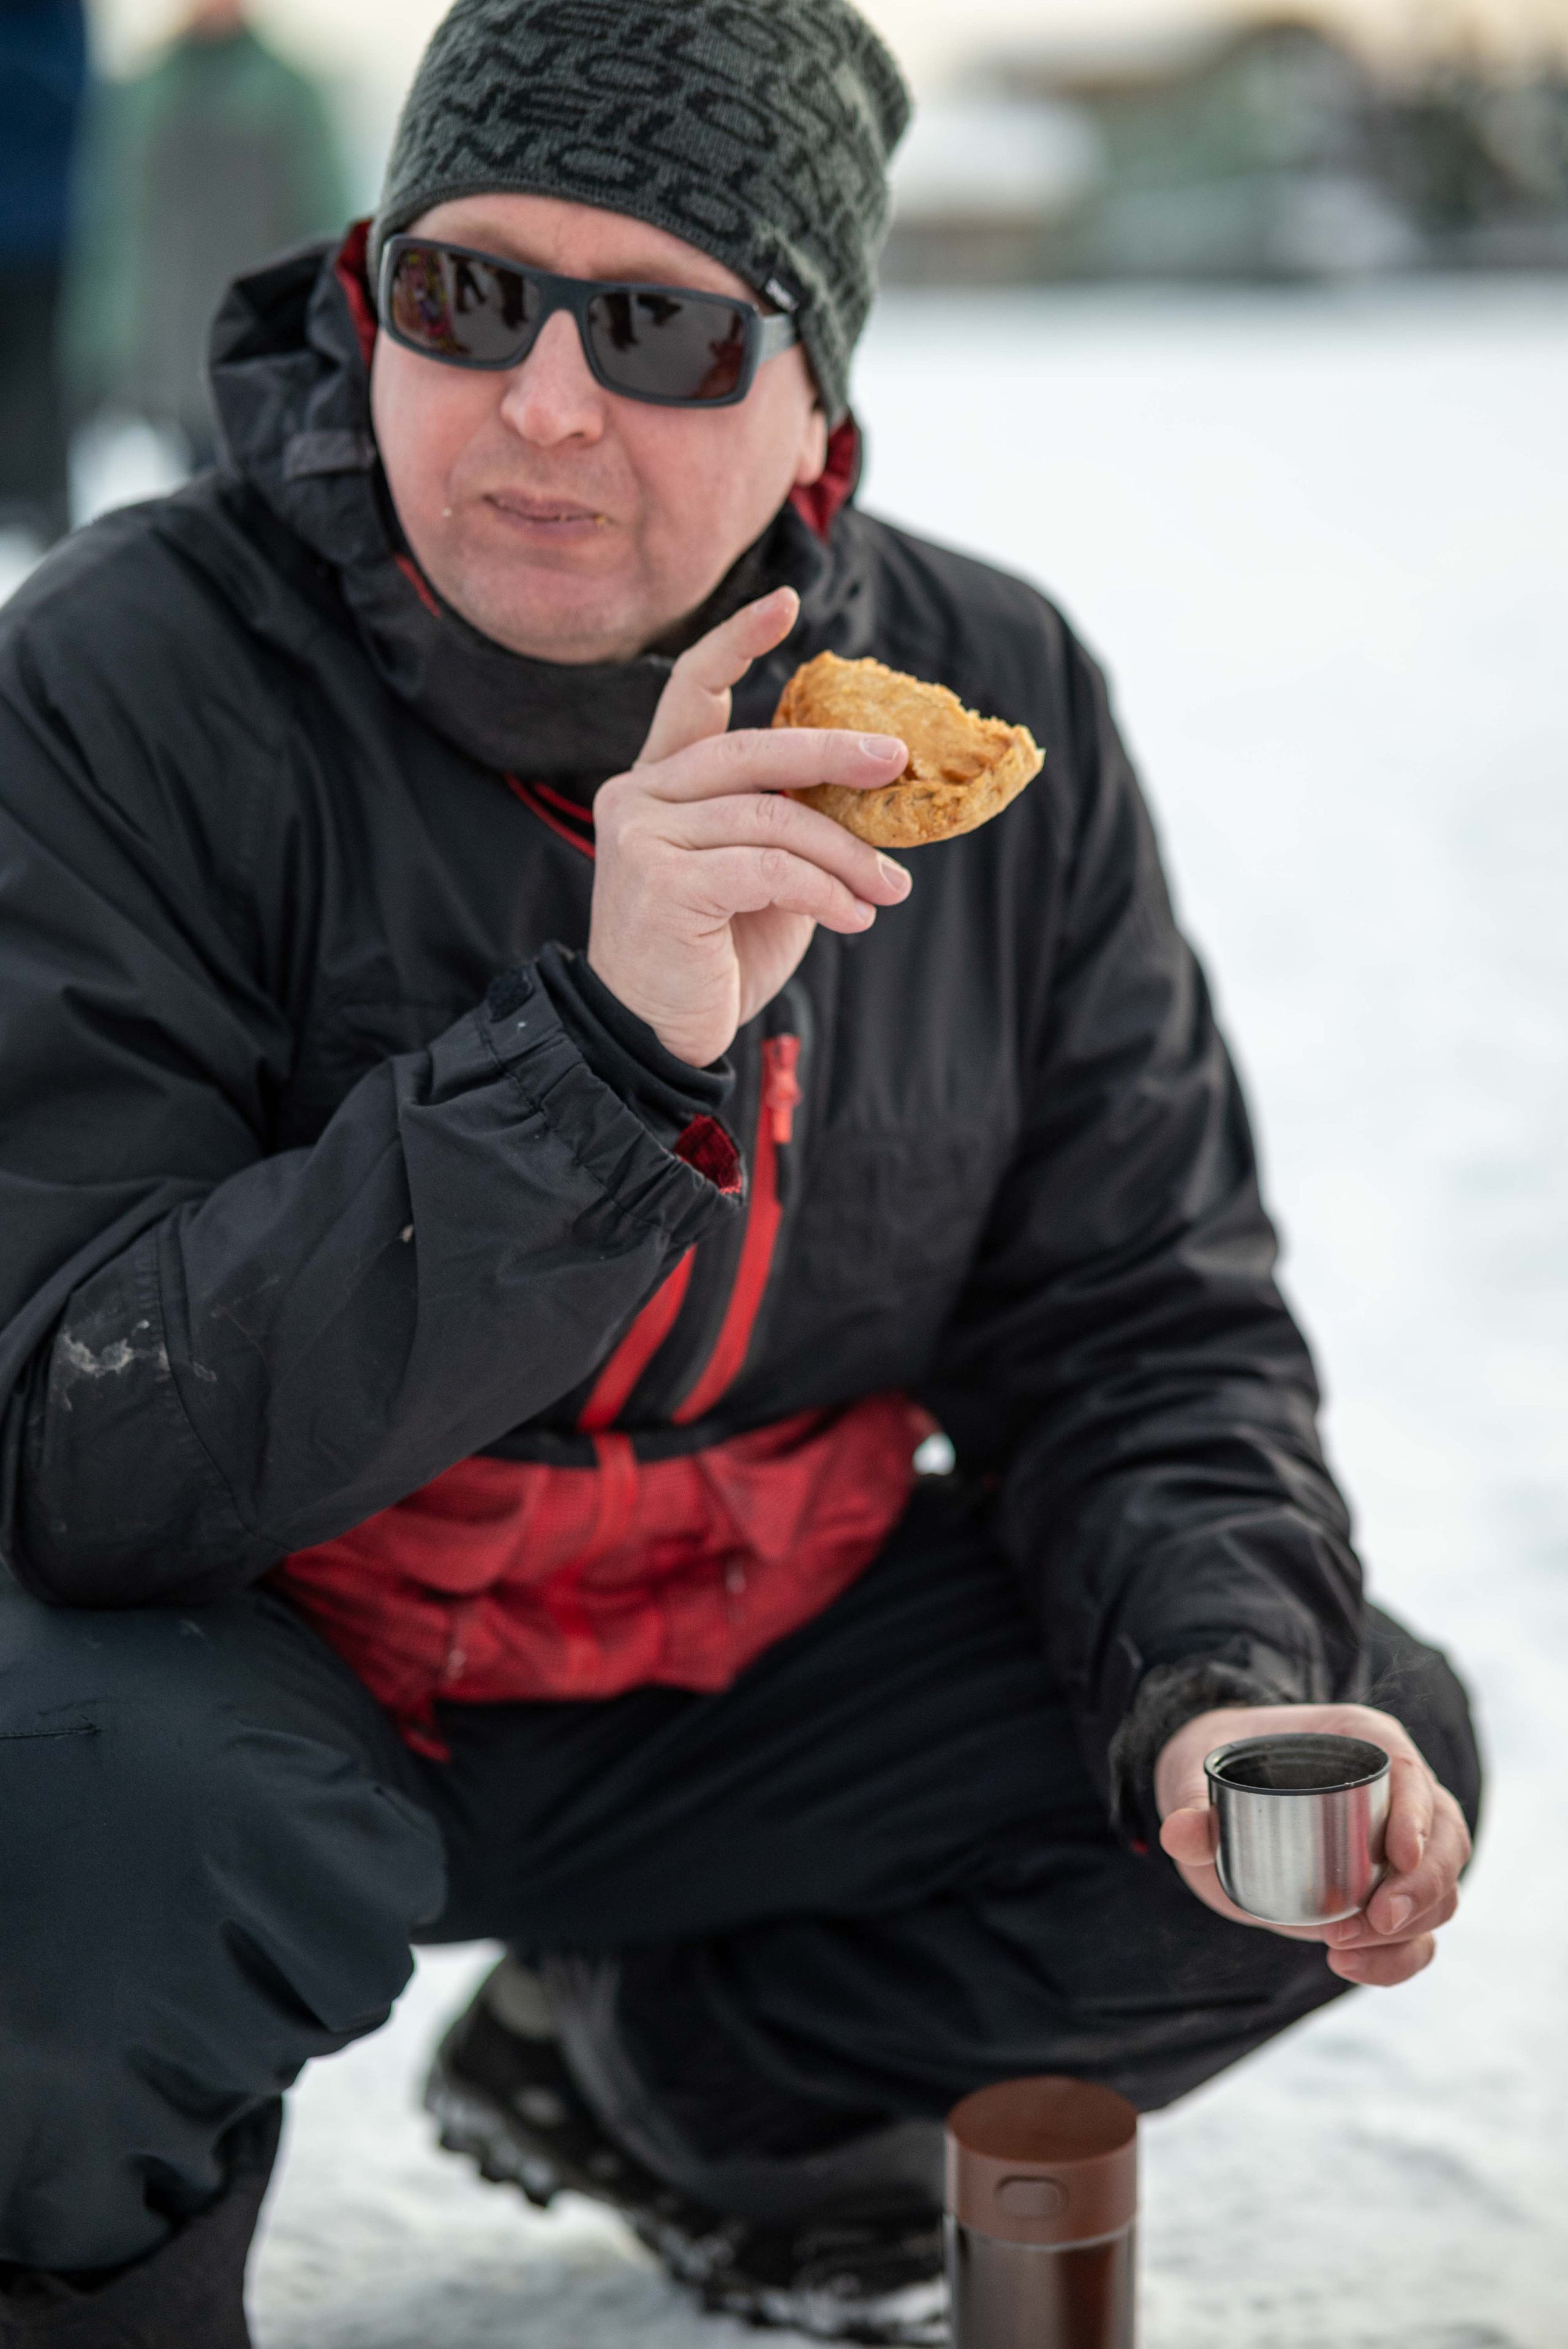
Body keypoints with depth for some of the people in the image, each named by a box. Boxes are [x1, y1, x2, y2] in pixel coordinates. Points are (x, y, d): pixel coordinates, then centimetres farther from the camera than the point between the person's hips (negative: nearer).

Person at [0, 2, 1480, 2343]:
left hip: (735, 1666, 5)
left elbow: (1140, 1320, 0)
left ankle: (662, 2086, 17)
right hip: (259, 1675, -5)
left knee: (1366, 1756, -8)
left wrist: (1230, 1683, -21)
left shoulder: (993, 703, -6)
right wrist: (598, 1049, -39)